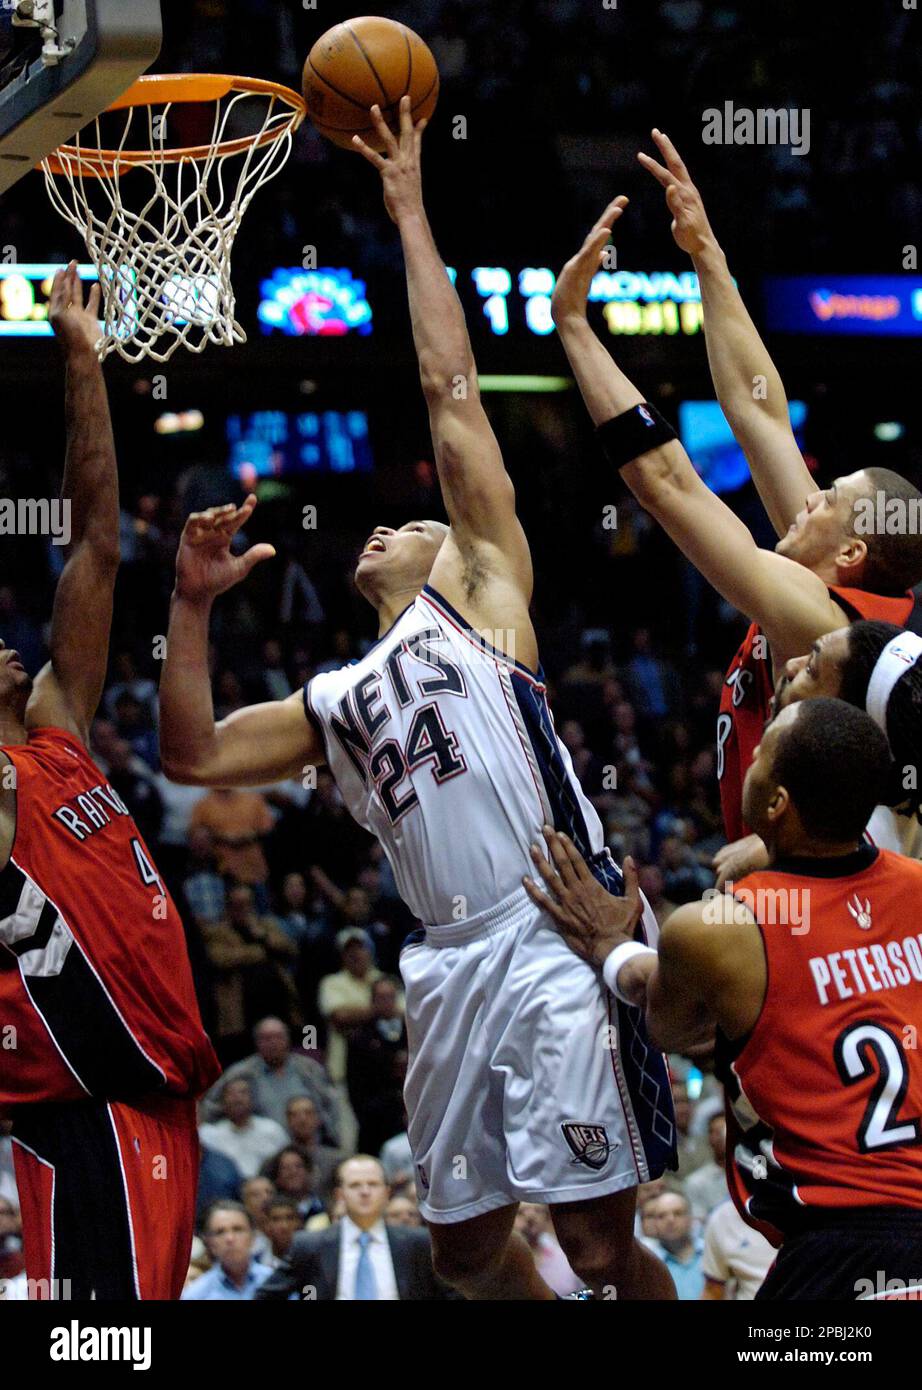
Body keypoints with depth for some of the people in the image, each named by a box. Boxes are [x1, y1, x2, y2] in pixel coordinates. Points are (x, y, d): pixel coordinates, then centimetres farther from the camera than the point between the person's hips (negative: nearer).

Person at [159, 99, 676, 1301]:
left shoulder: (482, 591, 12)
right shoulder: (337, 705, 26)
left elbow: (453, 393, 9)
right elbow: (192, 756, 17)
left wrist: (408, 212, 10)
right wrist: (191, 604, 12)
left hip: (556, 943, -7)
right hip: (454, 968, 7)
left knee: (601, 1248, -7)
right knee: (468, 1249, 11)